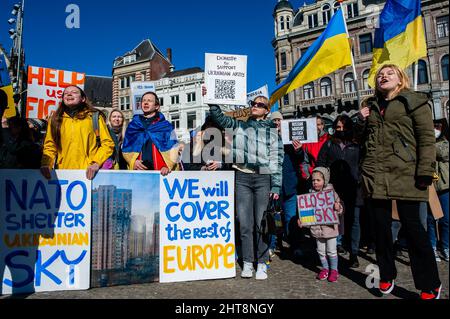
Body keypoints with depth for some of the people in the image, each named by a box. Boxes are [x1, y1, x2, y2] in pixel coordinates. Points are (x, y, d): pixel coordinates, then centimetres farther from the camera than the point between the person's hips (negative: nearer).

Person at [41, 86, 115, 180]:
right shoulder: (55, 119, 14)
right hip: (63, 172, 2)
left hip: (88, 172, -2)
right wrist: (46, 164, -6)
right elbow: (50, 146, 11)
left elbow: (108, 143, 1)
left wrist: (96, 163, -11)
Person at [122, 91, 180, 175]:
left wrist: (168, 166, -15)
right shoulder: (132, 125, 15)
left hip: (160, 171, -2)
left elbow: (174, 149, 1)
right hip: (138, 170, 2)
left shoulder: (166, 126, 8)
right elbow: (125, 148, 17)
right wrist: (133, 161, -2)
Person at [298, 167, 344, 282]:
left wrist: (338, 208, -24)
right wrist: (301, 219, -3)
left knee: (331, 251, 7)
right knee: (321, 251, 14)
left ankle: (334, 270, 24)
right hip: (317, 228, 3)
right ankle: (325, 268, 31)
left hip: (330, 227, -3)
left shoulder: (332, 193, -7)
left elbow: (341, 208, -1)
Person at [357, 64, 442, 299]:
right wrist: (361, 121, 5)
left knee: (411, 225, -2)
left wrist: (425, 171, -15)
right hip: (375, 174, 5)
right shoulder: (370, 105, 19)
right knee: (381, 226, 8)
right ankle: (387, 276, 23)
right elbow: (363, 138, 25)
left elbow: (426, 137, -5)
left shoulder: (414, 101, 4)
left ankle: (429, 285, 13)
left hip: (404, 173, -4)